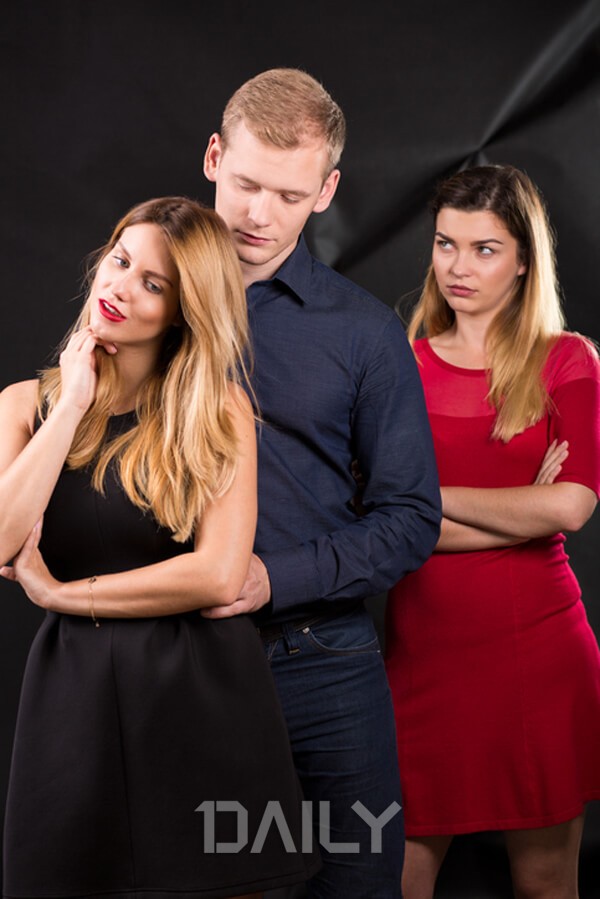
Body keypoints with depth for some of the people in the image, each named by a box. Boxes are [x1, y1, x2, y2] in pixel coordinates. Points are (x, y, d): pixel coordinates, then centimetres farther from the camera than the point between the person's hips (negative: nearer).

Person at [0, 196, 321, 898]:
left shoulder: (218, 409, -1)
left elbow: (218, 576, -12)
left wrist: (59, 592, -7)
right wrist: (73, 404, -8)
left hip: (203, 696, -1)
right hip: (74, 699, 2)